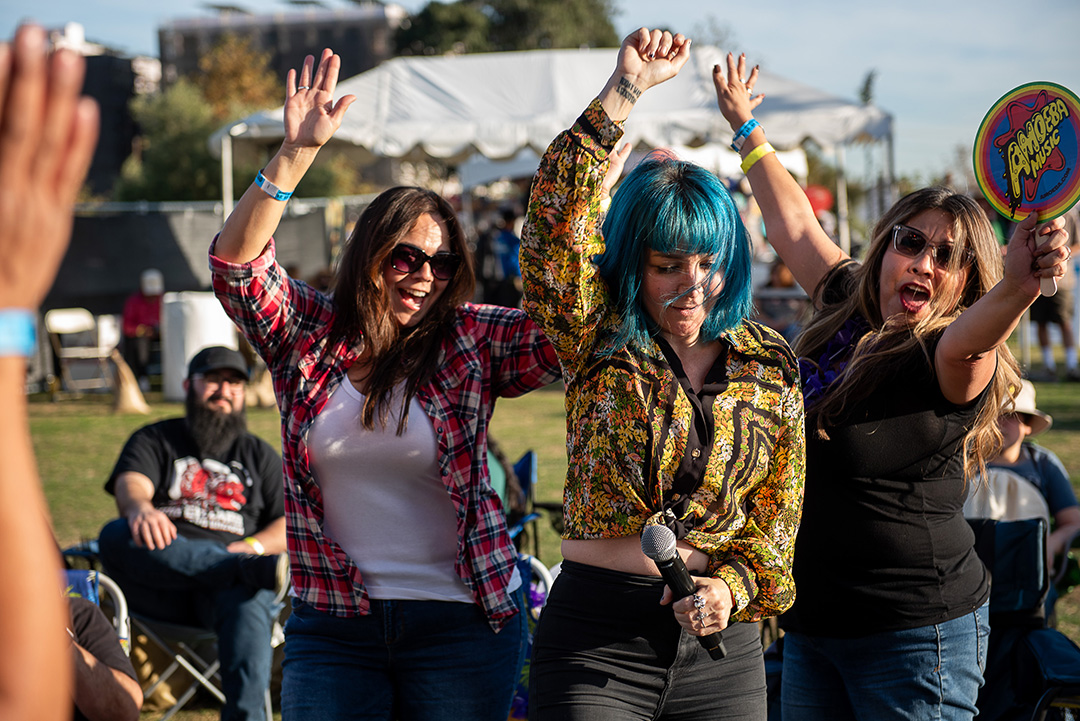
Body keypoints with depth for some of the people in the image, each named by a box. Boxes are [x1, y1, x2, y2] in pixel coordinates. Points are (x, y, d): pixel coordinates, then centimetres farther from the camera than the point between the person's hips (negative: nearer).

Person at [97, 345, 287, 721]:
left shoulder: (259, 454, 27)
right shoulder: (155, 439, 21)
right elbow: (131, 484, -2)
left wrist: (253, 545, -8)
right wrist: (141, 509, -28)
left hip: (226, 584, 0)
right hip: (159, 590, 0)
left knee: (247, 601, -38)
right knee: (116, 536, -33)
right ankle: (256, 570, -38)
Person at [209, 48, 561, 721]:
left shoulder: (471, 341, -1)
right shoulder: (308, 332, 2)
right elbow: (236, 262, -10)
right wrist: (296, 155, -20)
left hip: (462, 621, -1)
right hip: (331, 623, 1)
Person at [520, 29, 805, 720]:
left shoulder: (769, 369, 7)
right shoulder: (600, 344, 0)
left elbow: (778, 512, 8)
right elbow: (557, 223, -14)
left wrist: (730, 588, -11)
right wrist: (622, 91, -18)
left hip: (722, 644, 3)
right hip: (596, 634, -2)